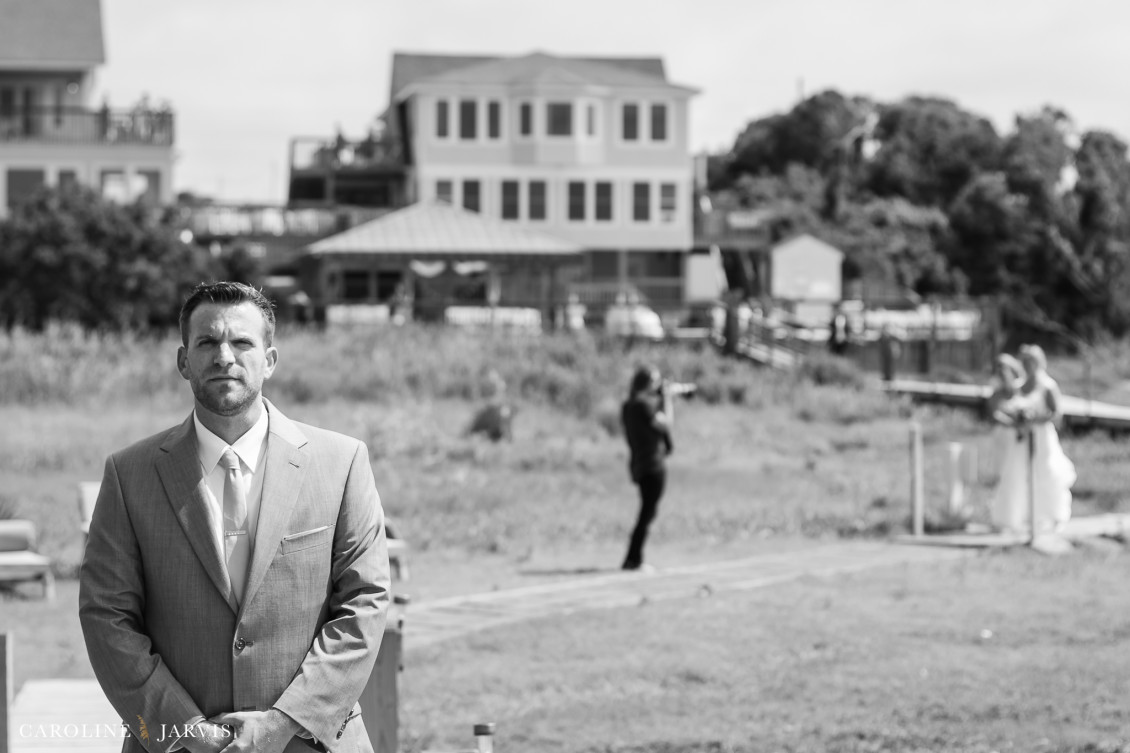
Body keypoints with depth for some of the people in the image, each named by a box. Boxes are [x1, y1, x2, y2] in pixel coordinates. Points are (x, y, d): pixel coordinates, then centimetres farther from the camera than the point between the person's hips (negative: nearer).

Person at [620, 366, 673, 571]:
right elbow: (665, 424, -15)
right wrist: (667, 399, -5)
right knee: (648, 513, -5)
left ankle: (634, 558, 16)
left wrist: (662, 399, 13)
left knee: (648, 511, 16)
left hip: (638, 464, 9)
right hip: (653, 464, -9)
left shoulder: (628, 406, 12)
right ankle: (633, 559, -8)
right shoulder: (644, 404, -16)